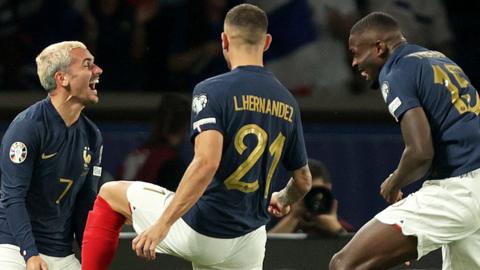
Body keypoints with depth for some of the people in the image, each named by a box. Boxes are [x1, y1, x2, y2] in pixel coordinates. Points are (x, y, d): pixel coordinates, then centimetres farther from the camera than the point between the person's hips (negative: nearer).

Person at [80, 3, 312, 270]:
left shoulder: (212, 91, -11)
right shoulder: (288, 104, 7)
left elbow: (206, 163, -25)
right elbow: (303, 181, 17)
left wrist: (162, 225, -24)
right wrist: (282, 201, 40)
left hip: (200, 231, -5)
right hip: (248, 241, 5)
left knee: (110, 193, 19)